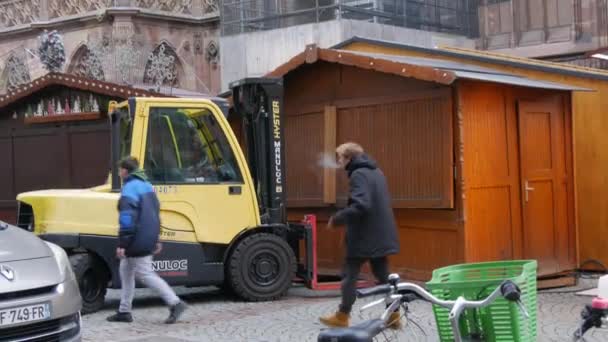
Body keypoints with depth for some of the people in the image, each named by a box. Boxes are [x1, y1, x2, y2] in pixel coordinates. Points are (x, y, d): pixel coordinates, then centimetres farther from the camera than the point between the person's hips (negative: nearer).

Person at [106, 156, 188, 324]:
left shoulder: (129, 189, -15)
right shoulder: (146, 186, 15)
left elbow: (127, 219, -22)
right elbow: (155, 214, 19)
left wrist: (122, 244, -21)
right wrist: (155, 240, 23)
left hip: (137, 241, -10)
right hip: (148, 239, 10)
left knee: (146, 274, -5)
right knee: (126, 271, 17)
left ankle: (175, 303, -8)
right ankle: (124, 311, 21)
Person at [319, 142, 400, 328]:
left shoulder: (358, 175, -15)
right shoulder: (376, 172, 14)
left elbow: (361, 206, -27)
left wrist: (337, 218, -17)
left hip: (363, 236, -8)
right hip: (380, 235, 9)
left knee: (350, 275, 3)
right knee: (383, 275, 12)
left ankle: (342, 316, 11)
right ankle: (394, 315, 12)